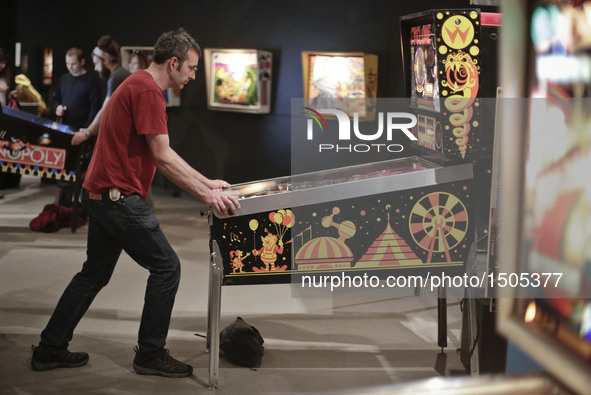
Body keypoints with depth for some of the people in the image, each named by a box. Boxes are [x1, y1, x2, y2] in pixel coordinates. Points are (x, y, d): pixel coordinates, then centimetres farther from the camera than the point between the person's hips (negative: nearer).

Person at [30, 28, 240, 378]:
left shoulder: (138, 86, 17)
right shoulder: (148, 91, -16)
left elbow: (161, 155, 19)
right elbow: (162, 157, -20)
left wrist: (206, 183, 17)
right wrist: (207, 195, -18)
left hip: (101, 194, 11)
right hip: (119, 197, -11)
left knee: (95, 273, 19)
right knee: (167, 267, -1)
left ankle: (50, 350, 26)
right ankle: (151, 354, 9)